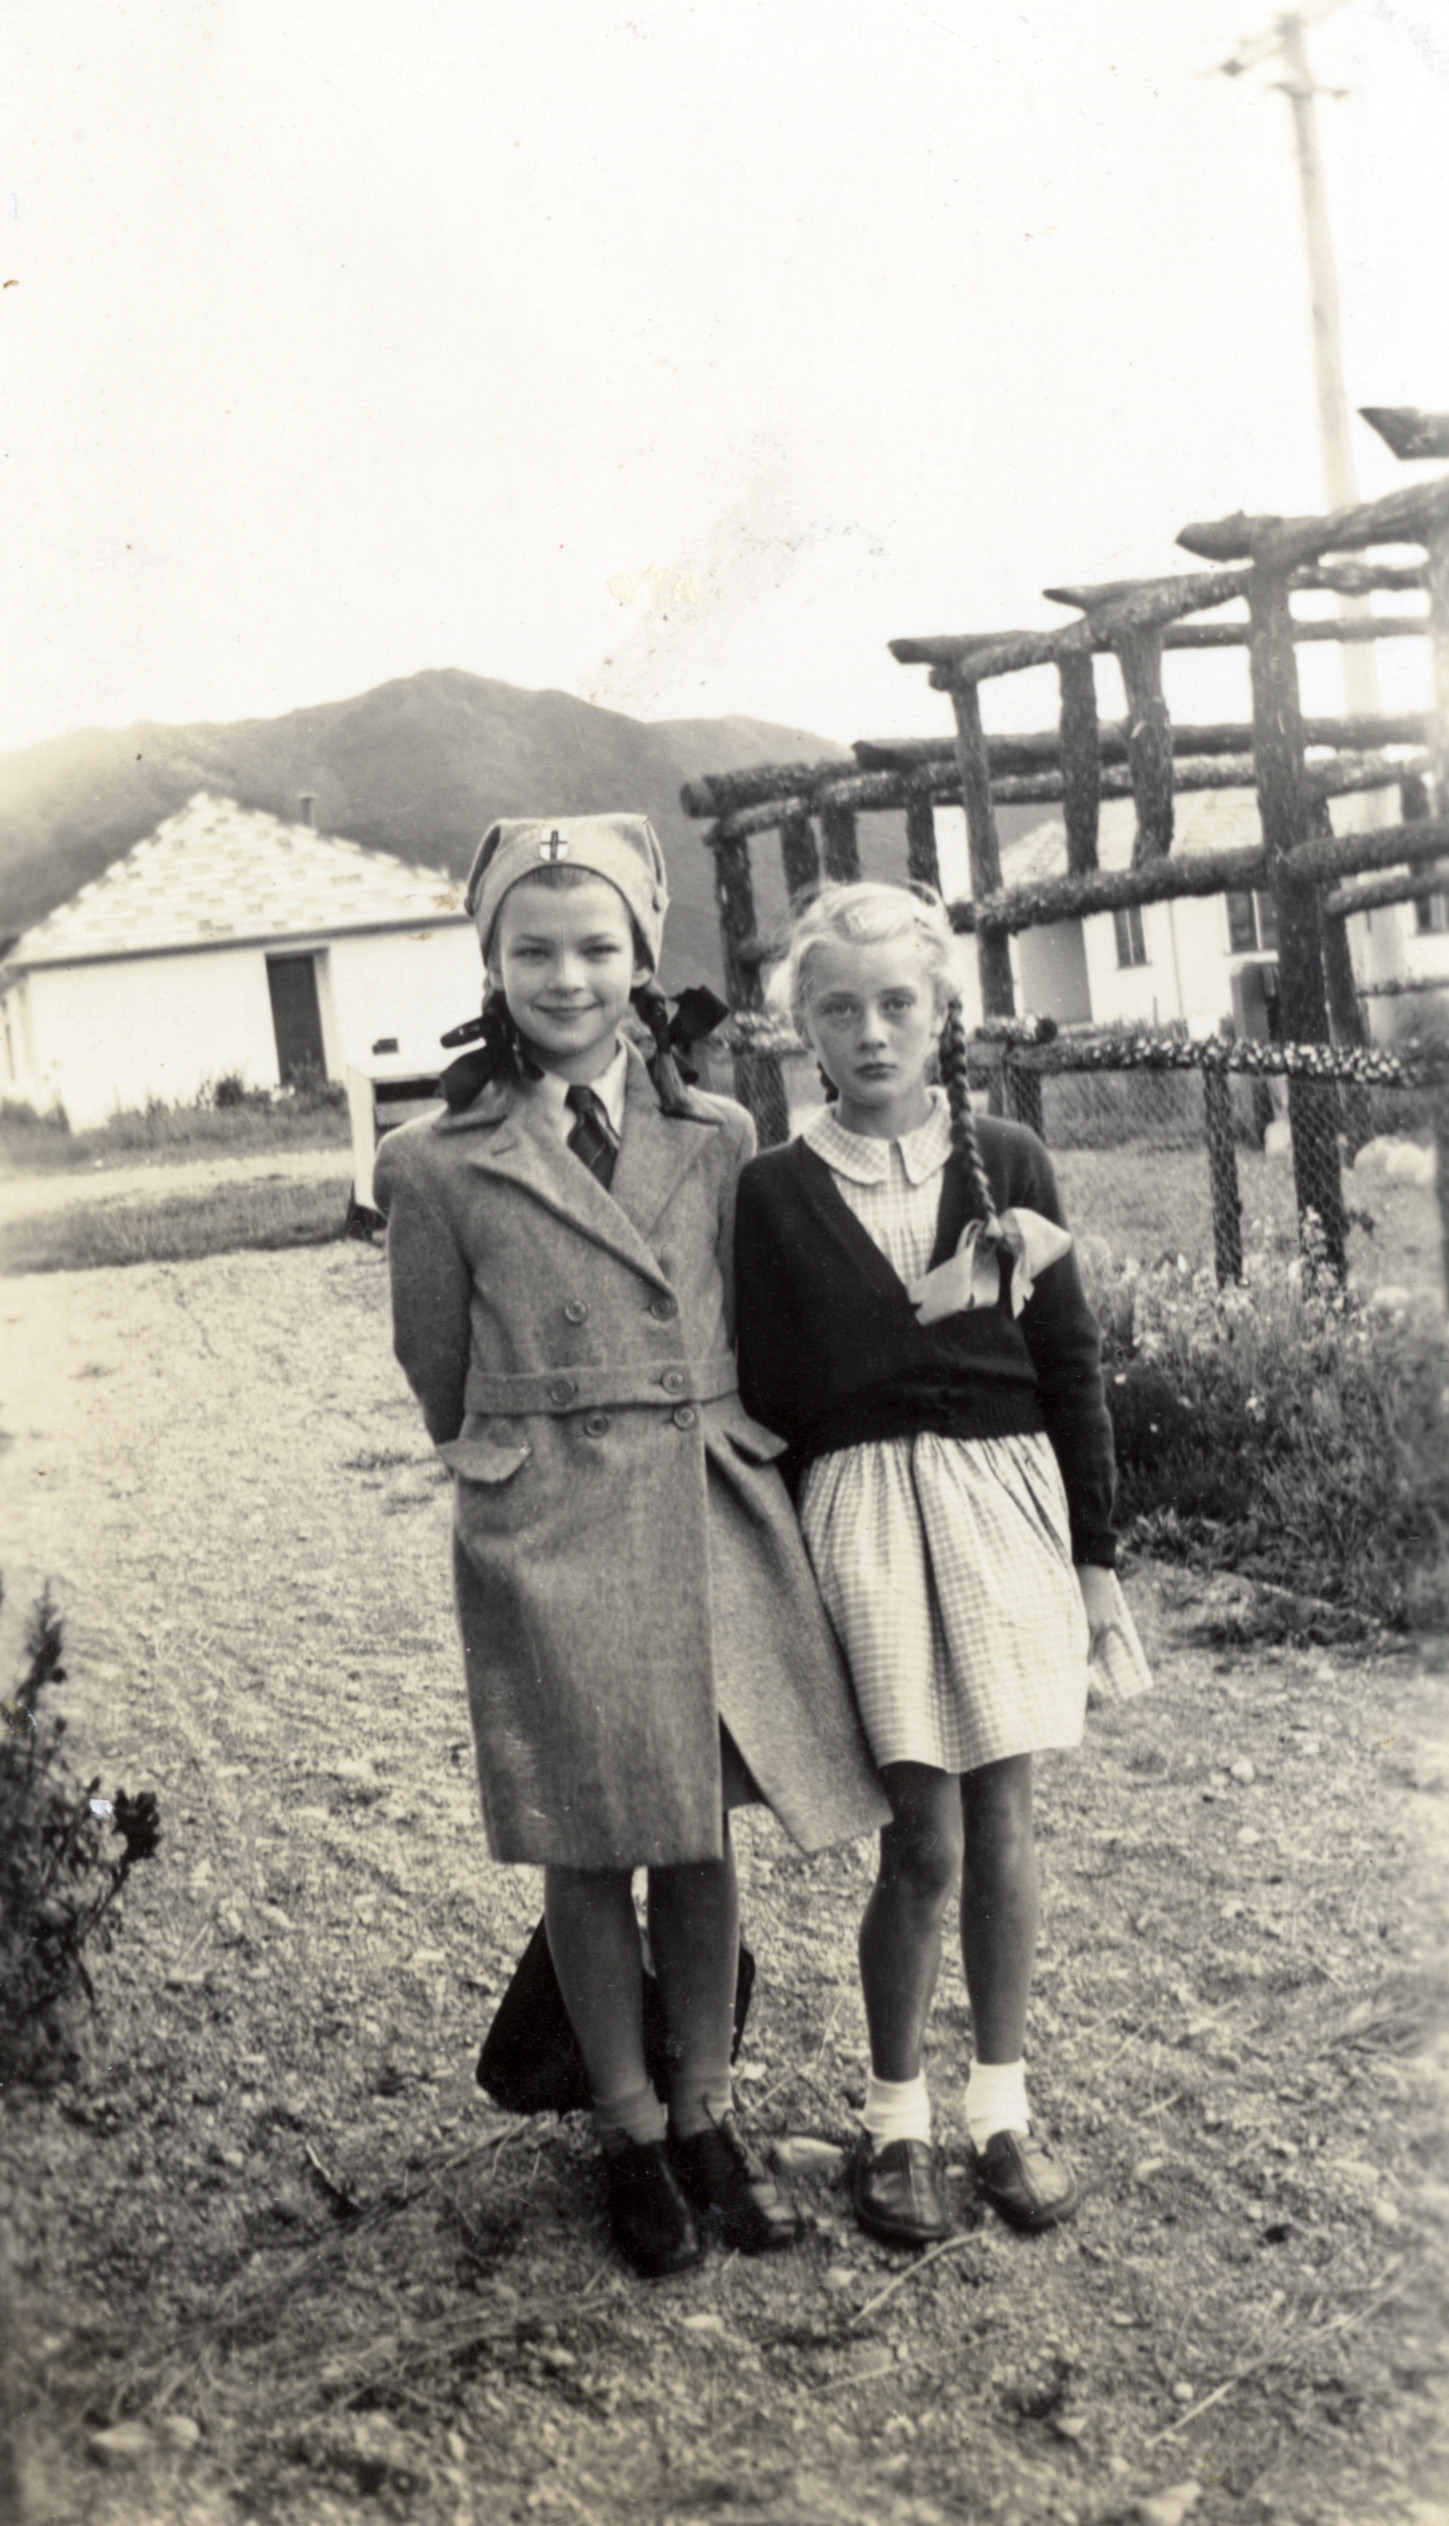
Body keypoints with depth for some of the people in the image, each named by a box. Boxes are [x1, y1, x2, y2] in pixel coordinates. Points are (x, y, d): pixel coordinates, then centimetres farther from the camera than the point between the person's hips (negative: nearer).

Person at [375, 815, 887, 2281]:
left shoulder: (716, 1138, 6)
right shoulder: (438, 1164, -3)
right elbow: (441, 1377, 6)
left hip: (716, 1515, 3)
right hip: (547, 1541, -2)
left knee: (703, 1834, 11)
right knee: (590, 1850, 7)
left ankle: (707, 2115, 29)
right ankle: (630, 2134, 26)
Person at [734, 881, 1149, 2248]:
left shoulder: (1005, 1161, 4)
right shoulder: (775, 1190, 0)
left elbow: (1069, 1365, 6)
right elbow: (778, 1394, -6)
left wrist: (1095, 1554, 6)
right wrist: (940, 1306, -12)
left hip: (1007, 1495, 2)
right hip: (867, 1509, -2)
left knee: (1000, 1819, 9)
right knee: (925, 1837, -1)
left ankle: (1002, 2108, 25)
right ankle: (894, 2120, 19)